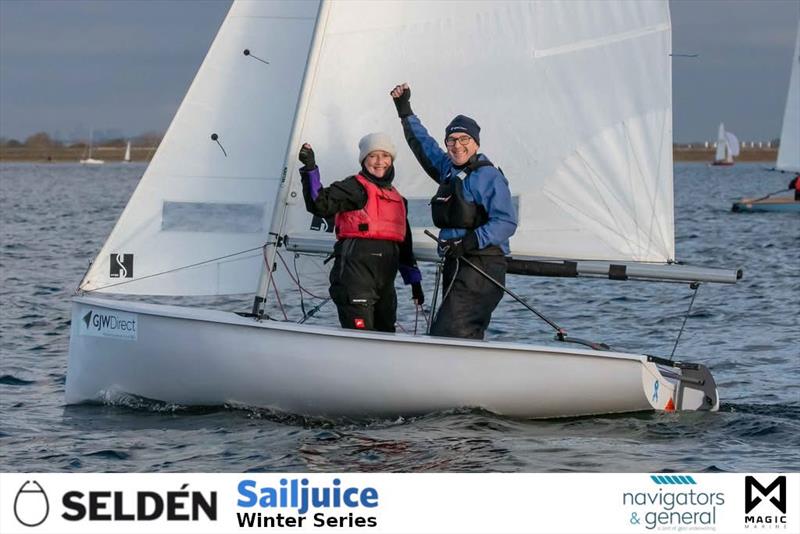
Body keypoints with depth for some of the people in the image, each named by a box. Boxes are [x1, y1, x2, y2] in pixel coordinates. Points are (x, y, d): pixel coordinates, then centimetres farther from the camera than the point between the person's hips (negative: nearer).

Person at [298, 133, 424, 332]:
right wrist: (310, 169, -28)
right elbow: (320, 204, -17)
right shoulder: (355, 187, -1)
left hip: (384, 279, 8)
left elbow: (404, 243, 28)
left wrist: (414, 280, 27)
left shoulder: (397, 198, 22)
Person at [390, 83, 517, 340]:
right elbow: (423, 144, 36)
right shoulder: (448, 170, 17)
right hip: (455, 265, 9)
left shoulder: (488, 176, -8)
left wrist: (471, 241, -25)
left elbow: (506, 222, -17)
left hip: (481, 267, -9)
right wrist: (405, 110, 39)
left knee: (446, 335, -20)